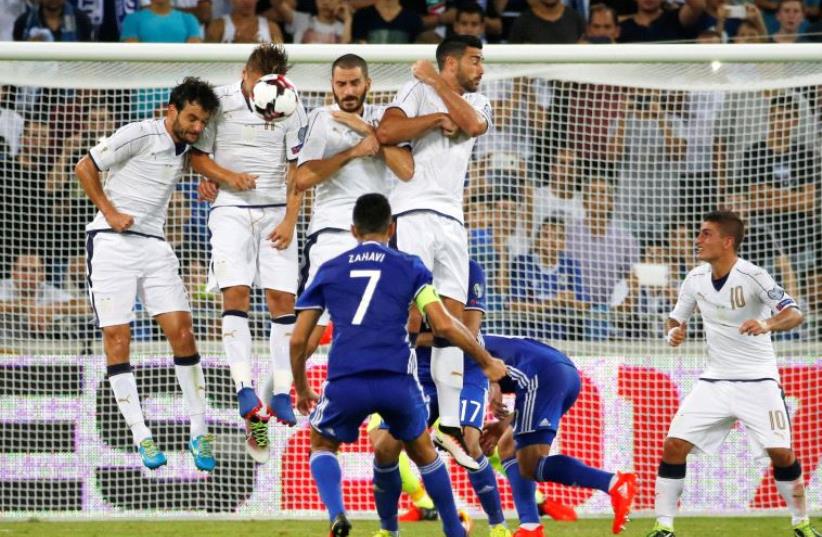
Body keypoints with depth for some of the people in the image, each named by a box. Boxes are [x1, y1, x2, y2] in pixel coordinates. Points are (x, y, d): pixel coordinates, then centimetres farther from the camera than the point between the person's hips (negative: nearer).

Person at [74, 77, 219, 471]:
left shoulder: (187, 147, 9)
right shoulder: (140, 135, -10)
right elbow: (85, 168, -7)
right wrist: (111, 212, -10)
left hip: (154, 245, 6)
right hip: (111, 242, -6)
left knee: (181, 331, -5)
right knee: (116, 336, -8)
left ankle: (199, 433, 0)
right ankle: (140, 436, -5)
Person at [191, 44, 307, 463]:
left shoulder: (292, 111, 0)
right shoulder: (220, 103, -3)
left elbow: (297, 170, 2)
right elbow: (197, 157, 3)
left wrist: (289, 220, -7)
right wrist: (226, 175, -15)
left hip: (277, 213, 2)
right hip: (231, 210, -2)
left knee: (282, 298, -4)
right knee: (235, 294, -15)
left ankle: (282, 394, 1)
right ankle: (244, 390, -22)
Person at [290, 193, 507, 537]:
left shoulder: (329, 271, 18)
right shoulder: (410, 267, 13)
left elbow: (298, 340, 17)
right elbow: (443, 325, 3)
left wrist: (301, 389, 32)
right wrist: (487, 362, 16)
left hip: (345, 380, 0)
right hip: (397, 379, 0)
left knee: (322, 445, 25)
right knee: (422, 450, 26)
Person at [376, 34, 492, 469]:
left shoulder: (476, 102, 19)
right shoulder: (417, 91, 2)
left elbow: (473, 125, -5)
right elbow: (386, 132, -14)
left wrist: (438, 83, -2)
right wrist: (437, 119, -8)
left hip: (452, 219, 6)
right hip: (414, 214, -6)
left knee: (453, 320, 3)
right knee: (410, 317, -13)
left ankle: (449, 426, 4)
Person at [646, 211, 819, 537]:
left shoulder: (751, 276, -16)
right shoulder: (696, 279, 0)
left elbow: (794, 314, -25)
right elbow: (677, 317, 14)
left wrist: (767, 325, -46)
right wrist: (674, 331, -10)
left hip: (757, 380, -4)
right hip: (715, 381, 4)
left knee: (781, 453, -10)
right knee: (674, 445, -8)